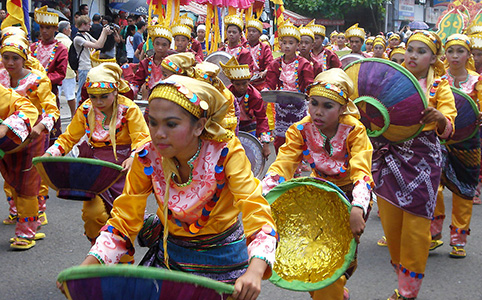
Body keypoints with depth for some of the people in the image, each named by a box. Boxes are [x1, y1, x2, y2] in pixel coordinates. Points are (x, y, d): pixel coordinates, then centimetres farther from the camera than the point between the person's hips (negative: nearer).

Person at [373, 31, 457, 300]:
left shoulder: (439, 87, 2)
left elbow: (447, 128, -9)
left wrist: (438, 118, -31)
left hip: (422, 160, -3)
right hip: (389, 155, 3)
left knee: (415, 227, -1)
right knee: (391, 222, 5)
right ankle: (402, 272, 25)